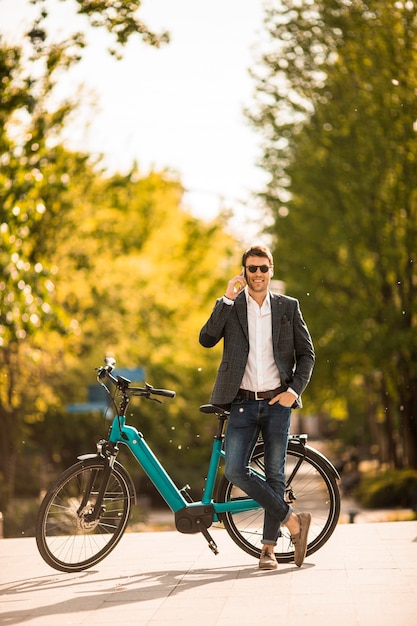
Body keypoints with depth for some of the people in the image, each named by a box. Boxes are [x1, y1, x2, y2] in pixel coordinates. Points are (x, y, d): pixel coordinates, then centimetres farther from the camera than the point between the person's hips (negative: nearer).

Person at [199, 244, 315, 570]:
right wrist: (228, 299, -15)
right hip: (243, 404, 0)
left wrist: (295, 390, -5)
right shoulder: (230, 307, 6)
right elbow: (206, 339, -10)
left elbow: (307, 353, 8)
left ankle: (269, 548, 11)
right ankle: (293, 521, 0)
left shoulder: (288, 307, 6)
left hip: (277, 402, 0)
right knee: (235, 470, -13)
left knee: (274, 474, 2)